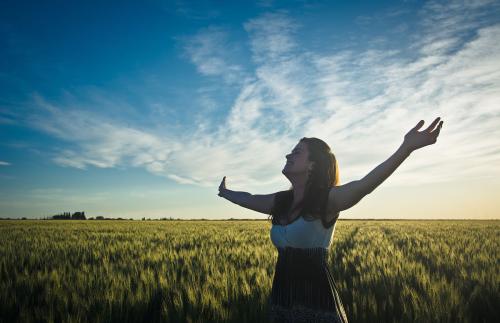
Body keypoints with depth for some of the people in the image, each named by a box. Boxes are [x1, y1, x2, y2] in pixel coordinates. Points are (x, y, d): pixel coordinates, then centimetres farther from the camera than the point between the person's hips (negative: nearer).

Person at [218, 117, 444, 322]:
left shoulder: (327, 199, -11)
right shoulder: (280, 201, 8)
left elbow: (364, 185, -29)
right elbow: (247, 198, 25)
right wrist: (225, 193, 43)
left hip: (316, 300, -6)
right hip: (280, 299, 6)